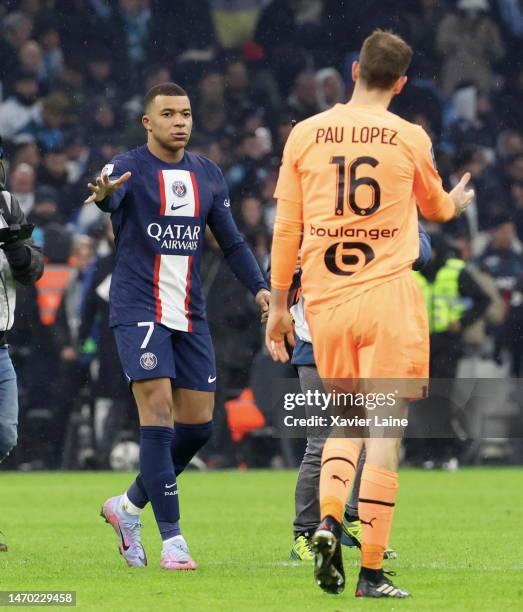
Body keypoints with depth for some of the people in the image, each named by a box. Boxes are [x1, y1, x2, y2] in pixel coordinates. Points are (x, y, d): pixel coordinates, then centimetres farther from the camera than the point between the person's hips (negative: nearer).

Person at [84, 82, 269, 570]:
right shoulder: (129, 168, -6)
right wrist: (104, 194, -55)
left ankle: (129, 506, 25)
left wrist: (259, 287, 1)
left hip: (190, 314, 6)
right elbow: (110, 194, -30)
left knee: (198, 423, 4)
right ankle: (171, 539, -13)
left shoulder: (207, 175, 11)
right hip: (138, 308, -6)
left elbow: (230, 240, 16)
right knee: (158, 411, -15)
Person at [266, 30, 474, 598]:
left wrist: (278, 305, 15)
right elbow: (436, 208, 20)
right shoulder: (410, 139, 1)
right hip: (388, 295, -3)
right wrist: (458, 201, 44)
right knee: (383, 430, -2)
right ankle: (372, 572, -5)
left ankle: (328, 518, -6)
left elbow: (285, 229, 6)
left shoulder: (304, 134, 4)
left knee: (347, 420, 19)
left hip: (325, 300, 3)